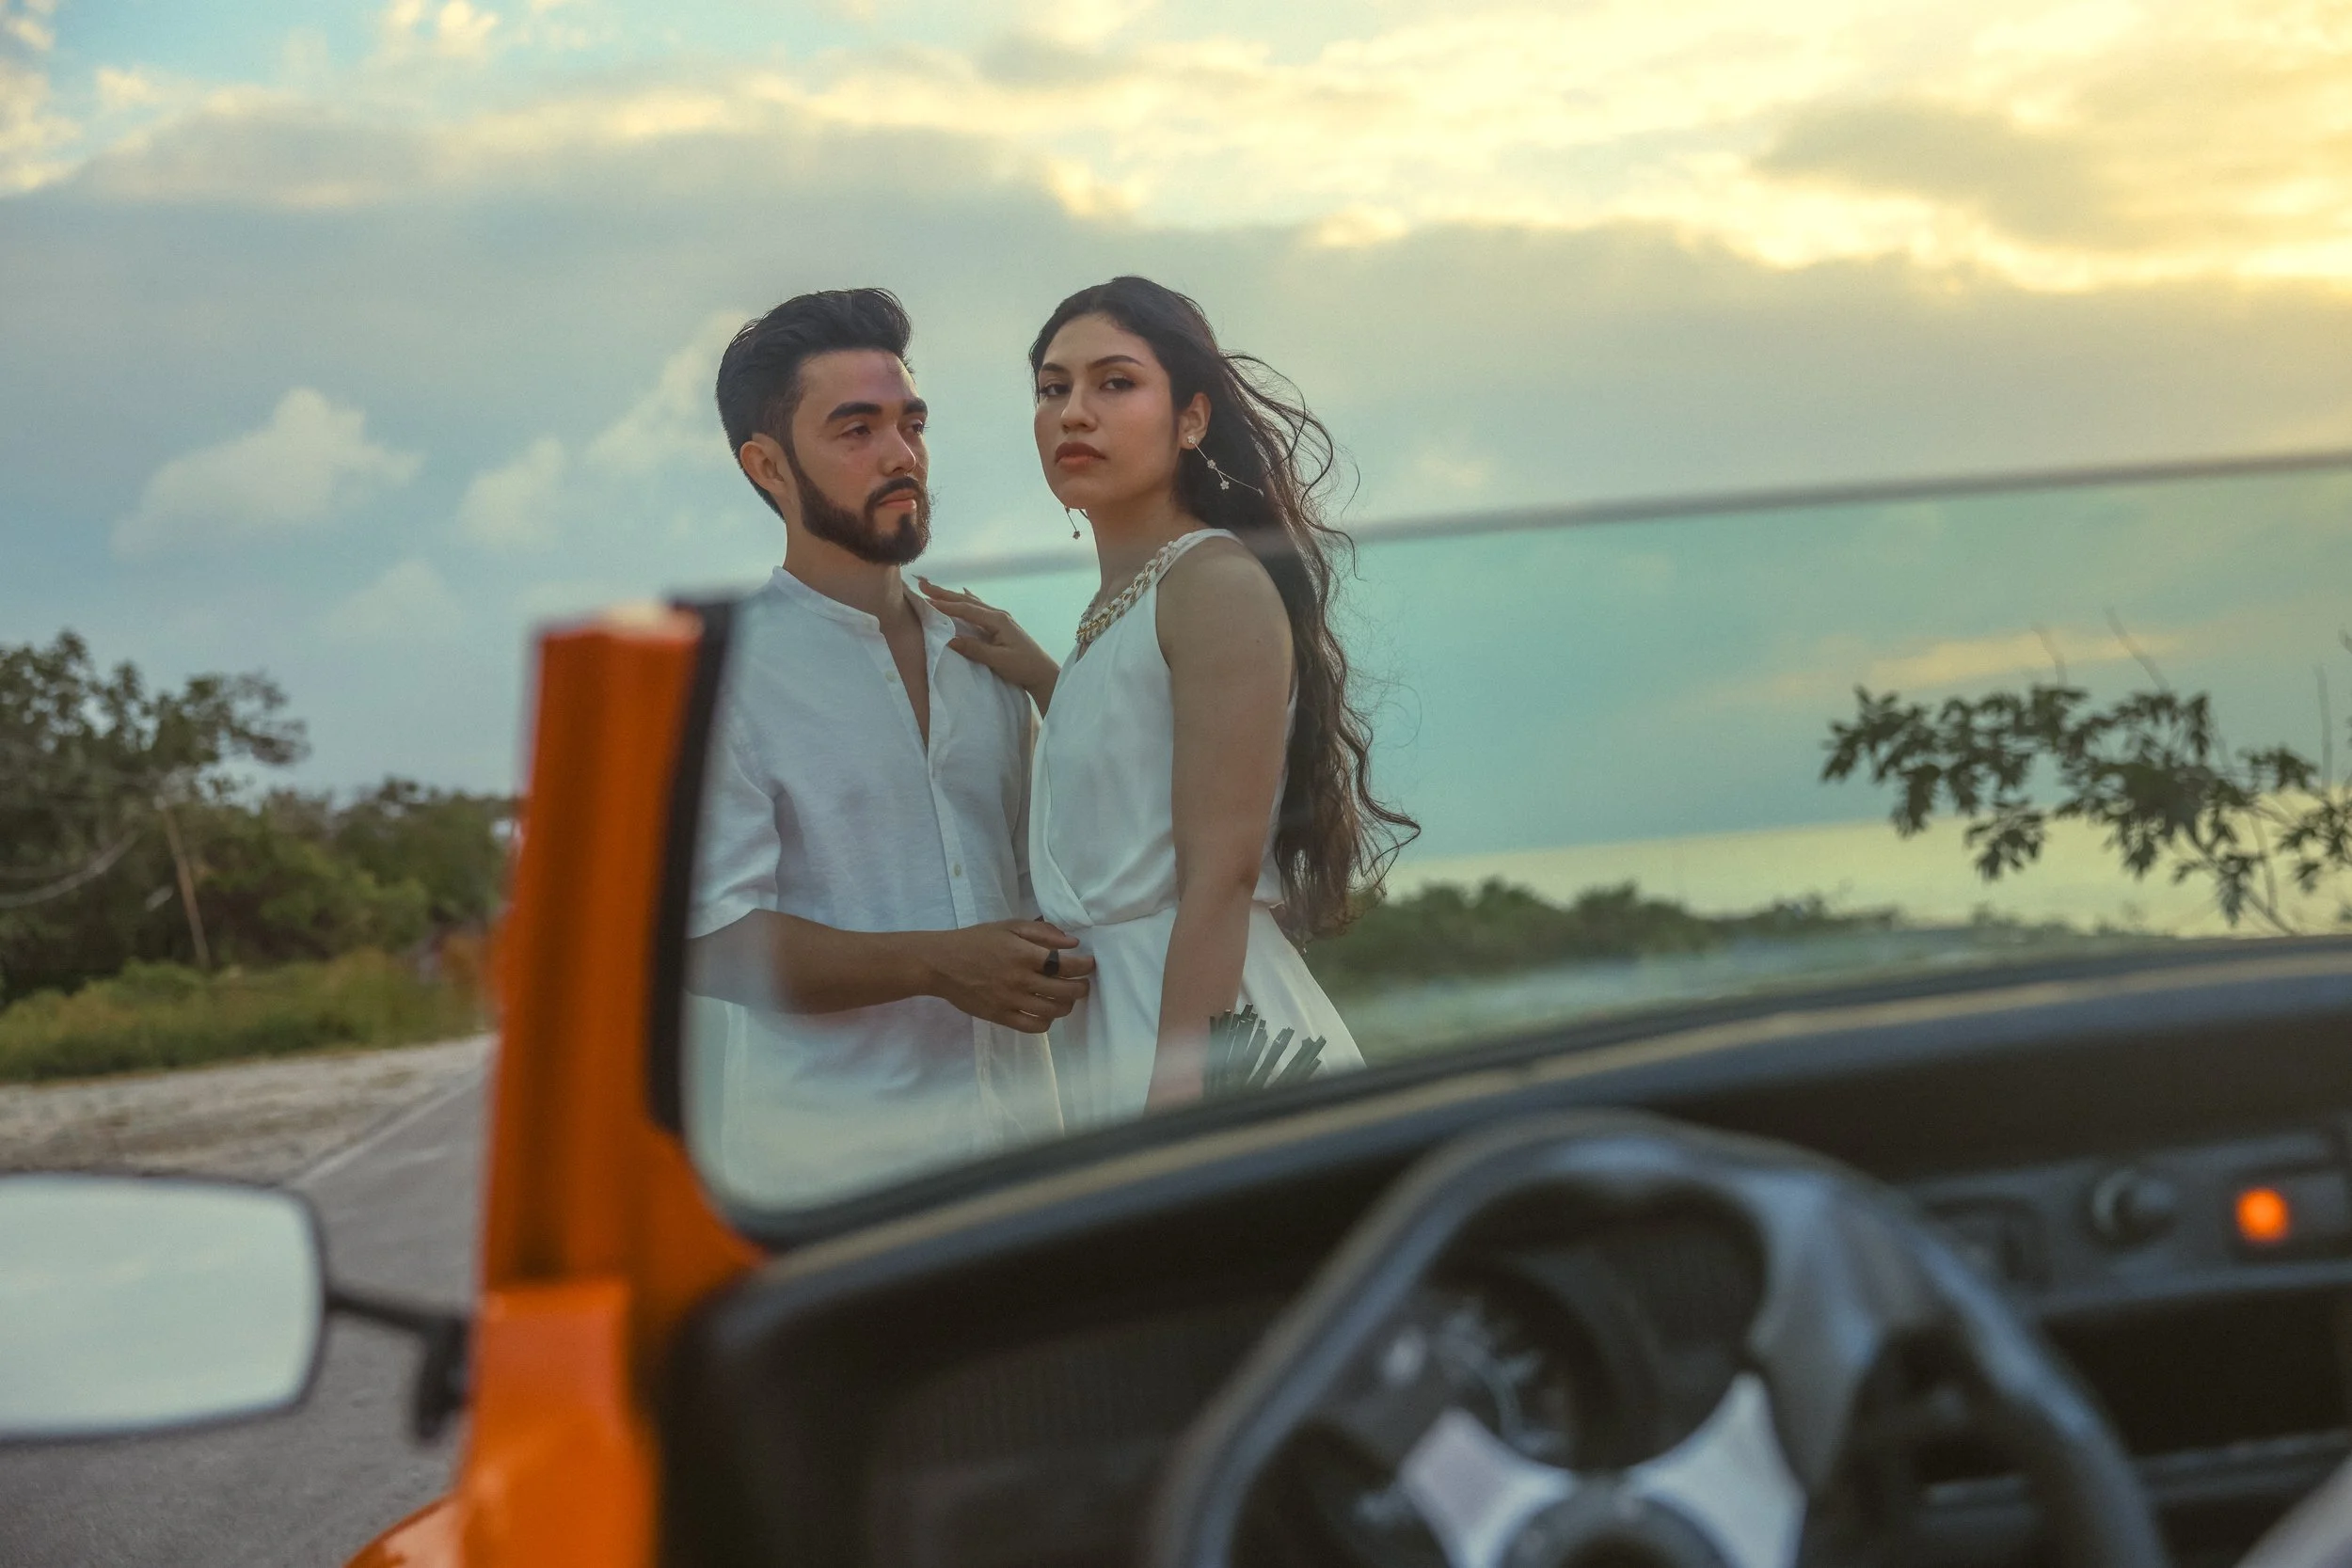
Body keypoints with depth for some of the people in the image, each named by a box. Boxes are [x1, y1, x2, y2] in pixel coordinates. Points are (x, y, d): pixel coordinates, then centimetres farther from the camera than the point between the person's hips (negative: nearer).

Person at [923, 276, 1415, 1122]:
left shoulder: (1219, 582, -13)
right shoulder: (1114, 609, 14)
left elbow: (1221, 875, -20)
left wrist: (1173, 1108, -25)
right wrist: (1046, 682, 12)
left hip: (1211, 1025, -9)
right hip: (1107, 1028, 9)